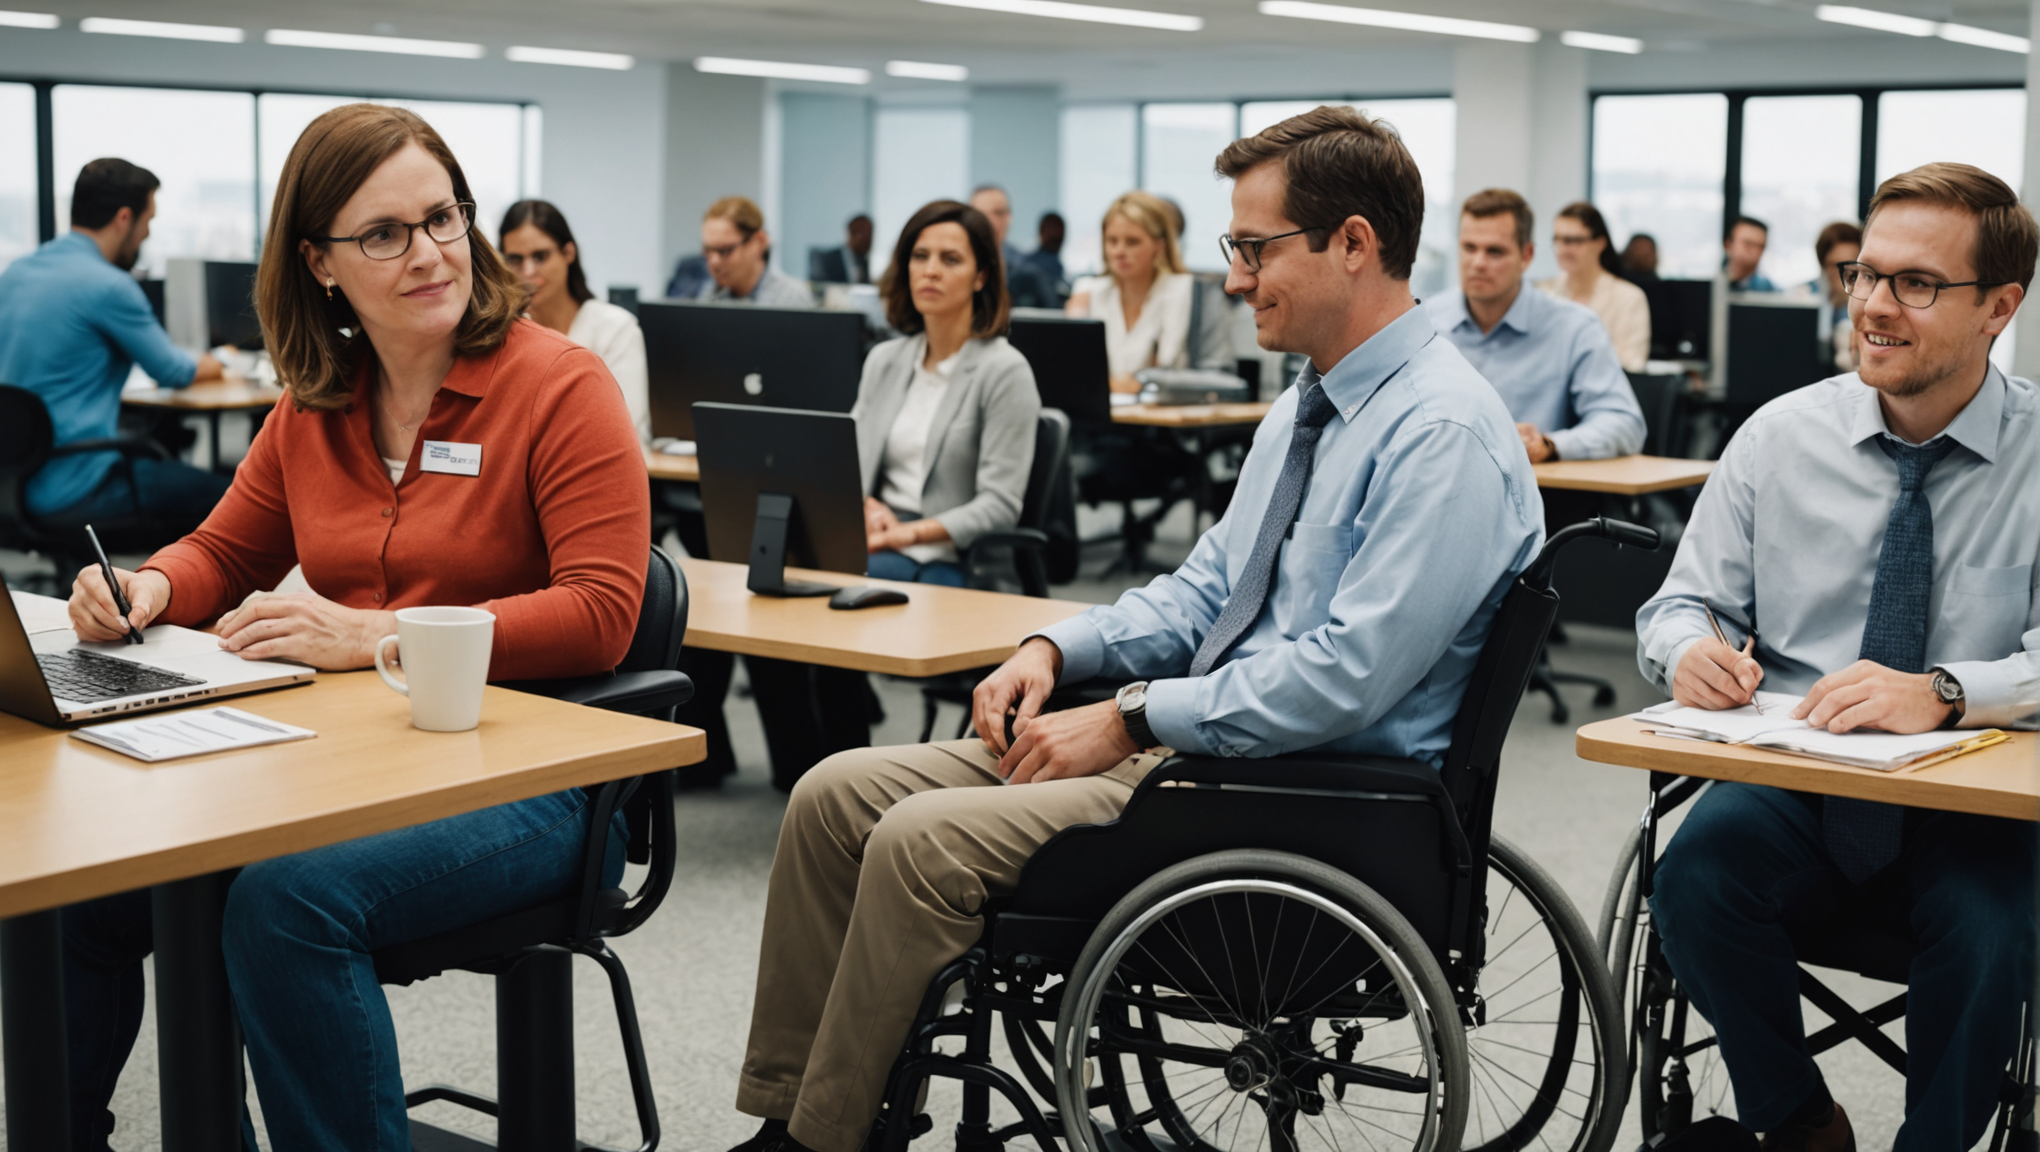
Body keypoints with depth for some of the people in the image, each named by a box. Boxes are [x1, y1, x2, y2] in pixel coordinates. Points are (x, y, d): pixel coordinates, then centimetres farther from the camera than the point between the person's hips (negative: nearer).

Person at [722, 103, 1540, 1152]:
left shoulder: (1444, 435, -17)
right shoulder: (1305, 405, 14)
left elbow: (1343, 679, -24)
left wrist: (1130, 719, -18)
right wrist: (1056, 650, 4)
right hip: (1194, 732, 10)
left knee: (921, 841, -22)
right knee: (835, 793, 0)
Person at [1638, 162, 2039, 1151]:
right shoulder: (1781, 435, 5)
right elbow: (1685, 601, 8)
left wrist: (1940, 693, -32)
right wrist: (1689, 648, -17)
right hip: (1789, 792, 2)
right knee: (1694, 878, -28)